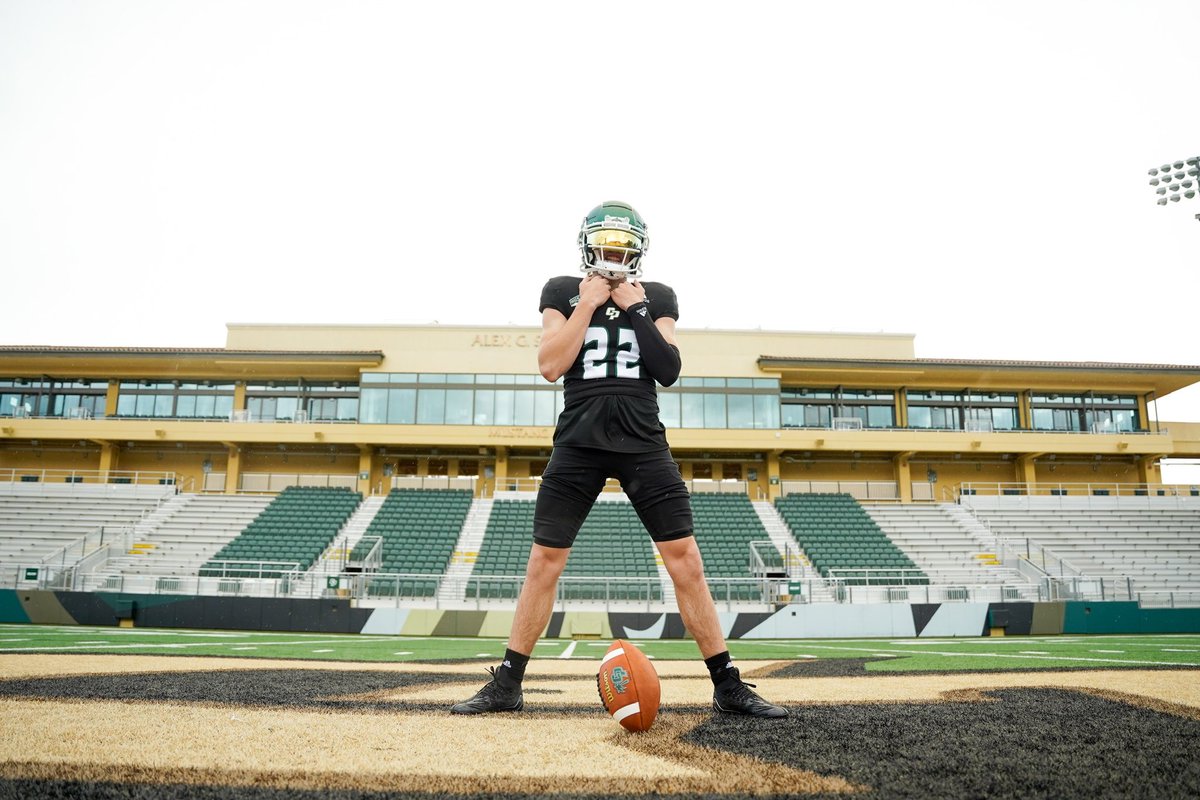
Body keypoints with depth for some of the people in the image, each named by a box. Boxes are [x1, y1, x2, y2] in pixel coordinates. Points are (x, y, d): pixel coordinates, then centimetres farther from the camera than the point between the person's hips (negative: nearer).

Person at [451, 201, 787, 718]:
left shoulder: (657, 297, 11)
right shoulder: (563, 292, 9)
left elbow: (669, 372, -1)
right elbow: (550, 366, -5)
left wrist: (635, 309, -5)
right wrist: (589, 303, -6)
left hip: (643, 443, 1)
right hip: (578, 442, 0)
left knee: (685, 560, -3)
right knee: (544, 561, 1)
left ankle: (728, 686, 7)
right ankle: (506, 686, 14)